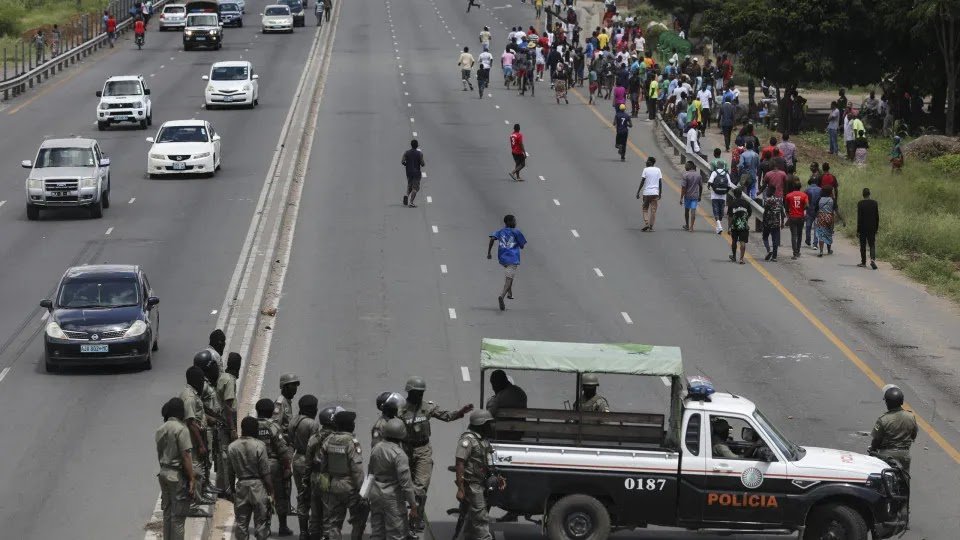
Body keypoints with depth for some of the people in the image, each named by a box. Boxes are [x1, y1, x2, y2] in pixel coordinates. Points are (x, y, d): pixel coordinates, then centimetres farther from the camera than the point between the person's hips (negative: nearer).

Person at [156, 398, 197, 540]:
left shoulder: (160, 429, 7)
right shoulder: (181, 429, -16)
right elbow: (186, 456, -19)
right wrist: (191, 480, -16)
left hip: (164, 473, 8)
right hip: (178, 475, -8)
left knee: (167, 512, 15)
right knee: (178, 515, -2)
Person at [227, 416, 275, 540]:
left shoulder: (232, 447, 0)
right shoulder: (259, 446, -12)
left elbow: (230, 472, 6)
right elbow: (265, 473, -11)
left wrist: (232, 489, 19)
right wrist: (271, 492, -4)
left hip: (241, 485, 3)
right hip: (258, 485, -3)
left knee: (241, 522, 10)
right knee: (261, 521, 5)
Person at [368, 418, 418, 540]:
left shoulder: (376, 448, 1)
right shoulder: (399, 455, -20)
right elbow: (406, 483, -20)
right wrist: (413, 506, -14)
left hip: (375, 493, 7)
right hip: (392, 498, -7)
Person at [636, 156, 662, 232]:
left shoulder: (646, 170, -4)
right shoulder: (658, 170, 5)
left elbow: (642, 182, -6)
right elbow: (660, 182, 5)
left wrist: (638, 192, 0)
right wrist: (660, 193, 12)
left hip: (646, 192, -2)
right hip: (655, 193, 2)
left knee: (645, 209, 10)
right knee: (653, 210, 5)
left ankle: (646, 223, -6)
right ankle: (651, 227, 3)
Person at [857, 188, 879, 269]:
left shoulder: (860, 204, -10)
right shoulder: (874, 203, -1)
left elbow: (859, 217, -10)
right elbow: (877, 216, 4)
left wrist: (858, 230, -6)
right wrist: (876, 228, 15)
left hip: (863, 228, -2)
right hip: (872, 228, 2)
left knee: (863, 246, 9)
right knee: (872, 245, 5)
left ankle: (863, 262, 15)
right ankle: (872, 259, -17)